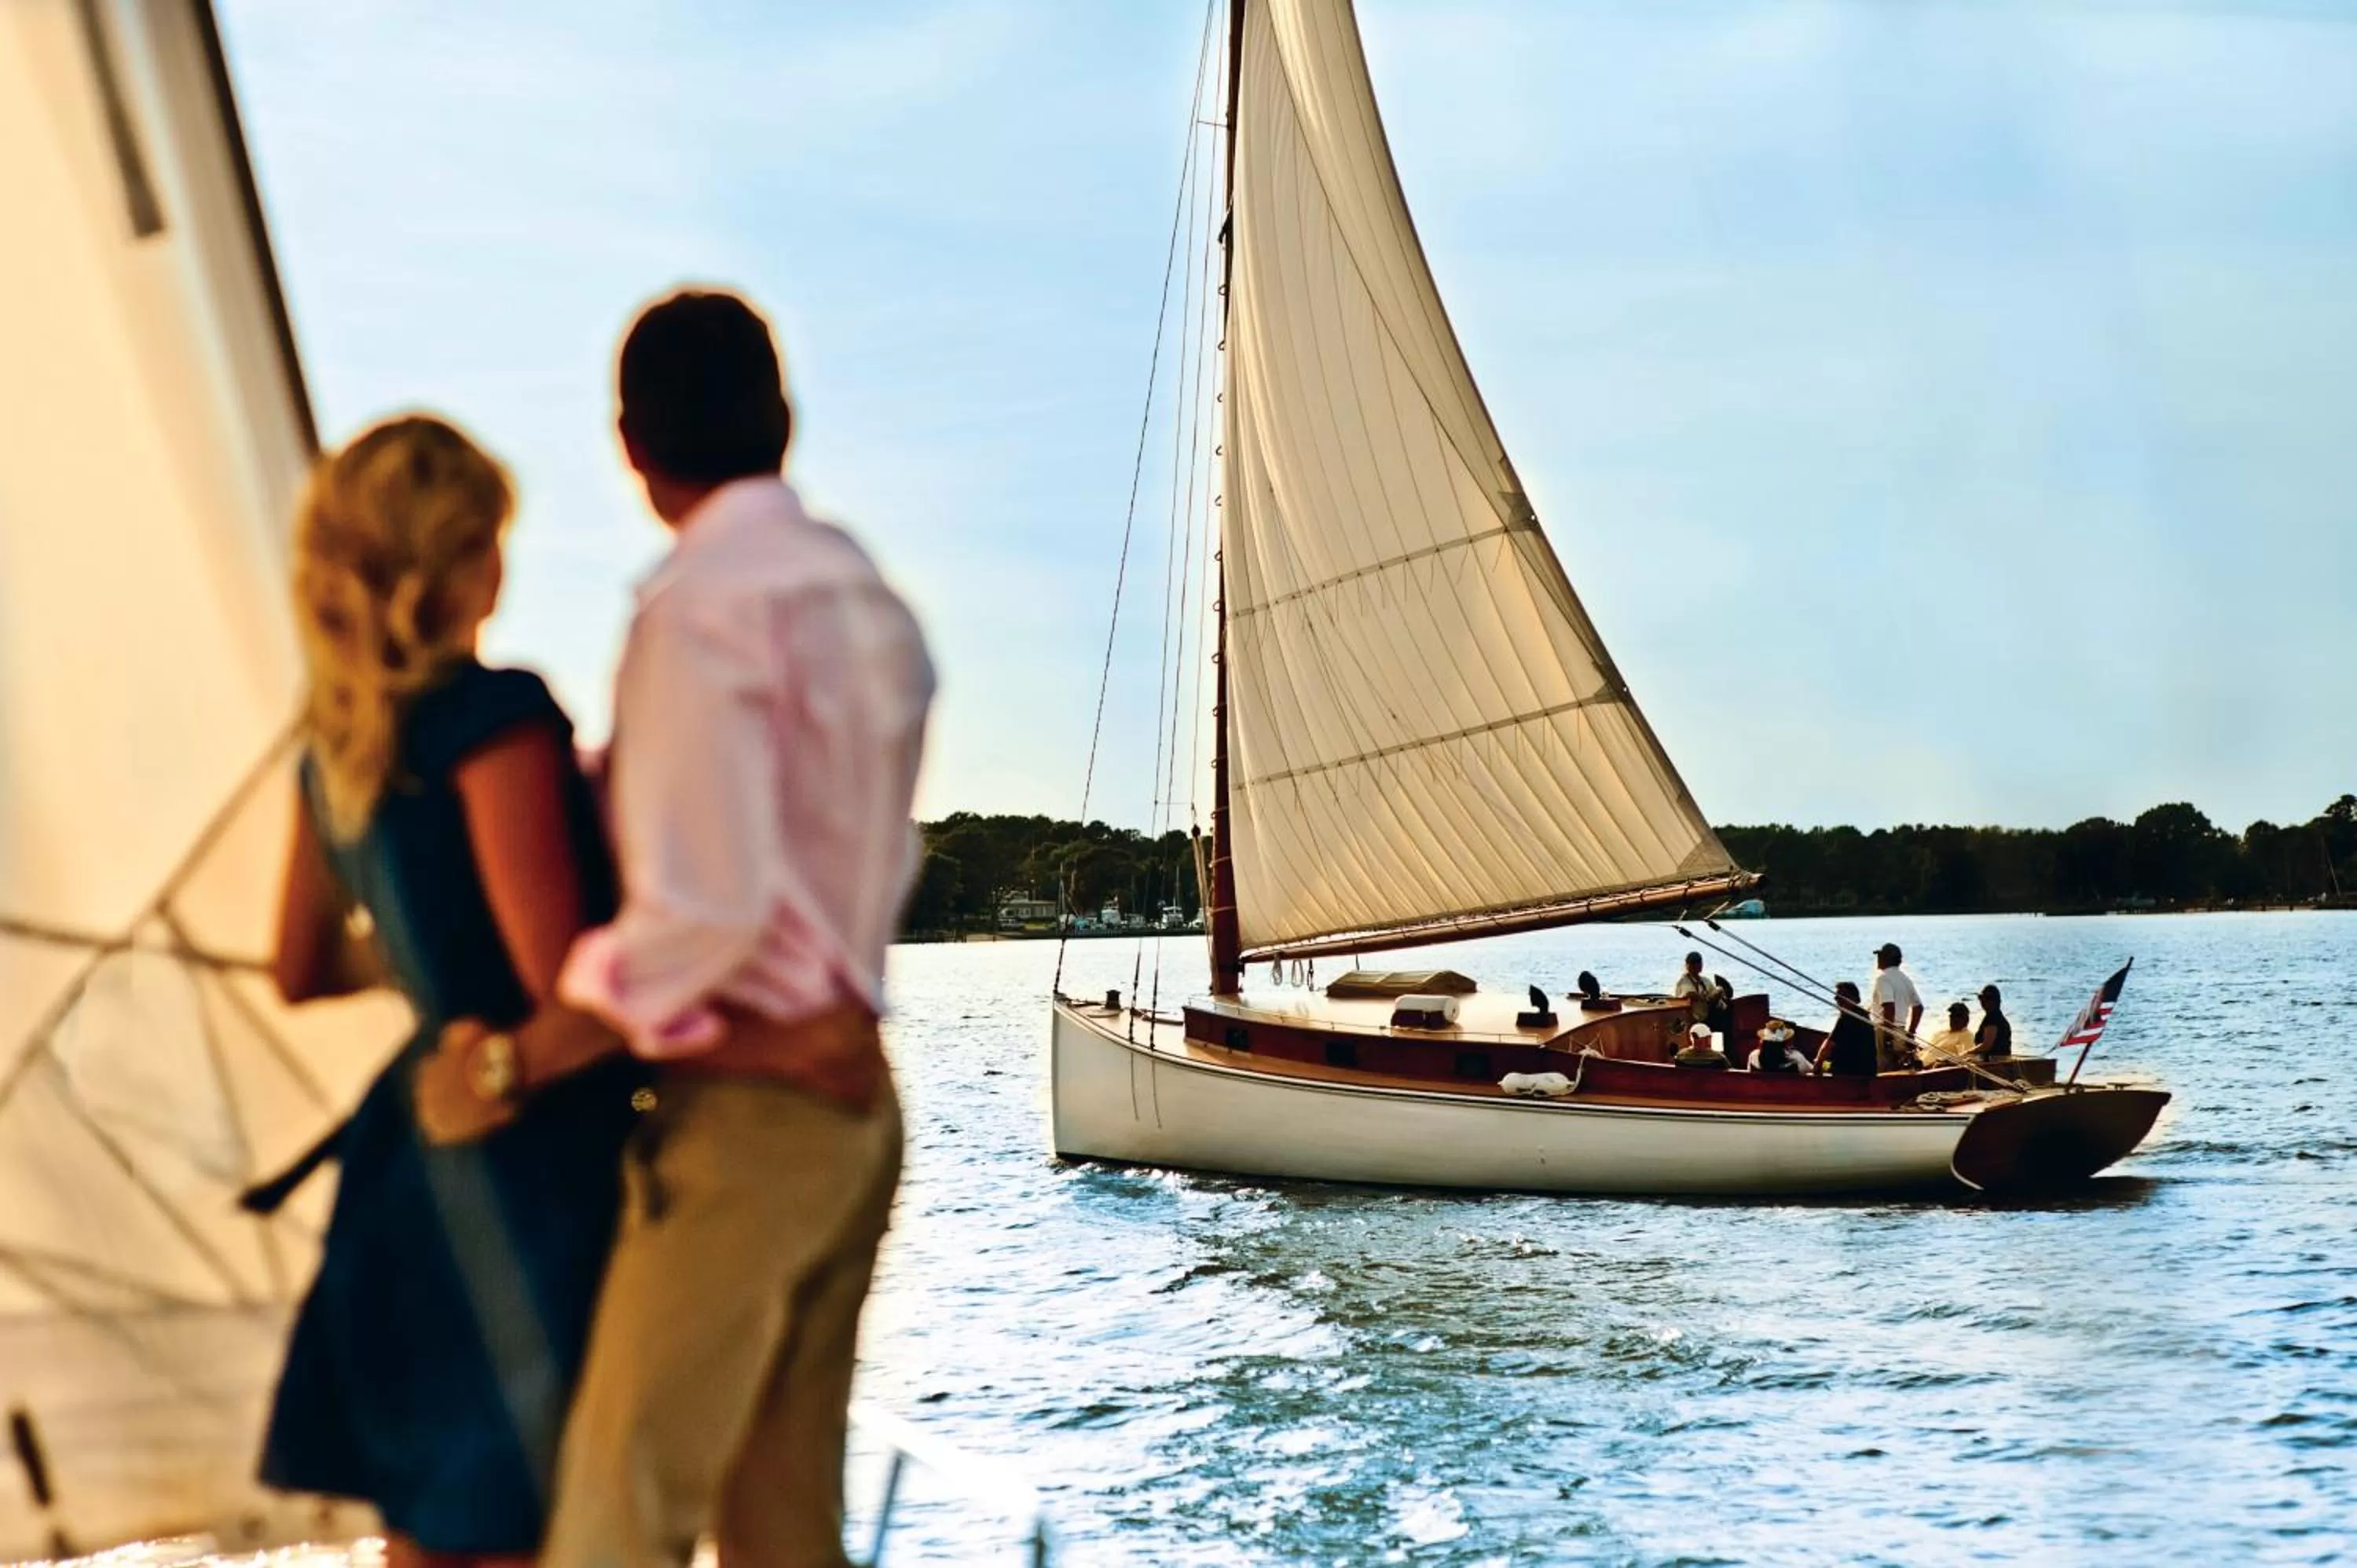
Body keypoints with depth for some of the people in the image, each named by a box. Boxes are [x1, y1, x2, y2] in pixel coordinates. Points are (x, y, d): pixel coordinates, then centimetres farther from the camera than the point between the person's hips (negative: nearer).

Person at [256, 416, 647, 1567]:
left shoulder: (336, 748, 9)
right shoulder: (492, 717, -17)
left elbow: (302, 974, 19)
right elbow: (562, 974, -23)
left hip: (416, 1138, 9)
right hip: (530, 1159, -8)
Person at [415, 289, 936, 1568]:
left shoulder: (699, 612, -14)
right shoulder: (870, 606, 11)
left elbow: (703, 913, -22)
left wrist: (513, 1063, -13)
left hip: (742, 1113, -8)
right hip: (852, 1104, 8)